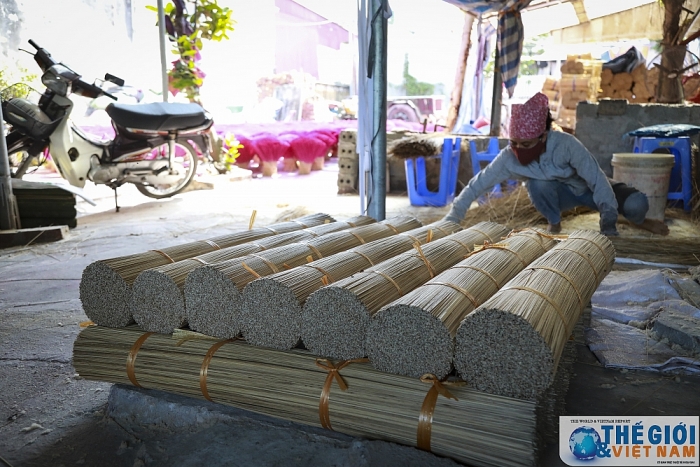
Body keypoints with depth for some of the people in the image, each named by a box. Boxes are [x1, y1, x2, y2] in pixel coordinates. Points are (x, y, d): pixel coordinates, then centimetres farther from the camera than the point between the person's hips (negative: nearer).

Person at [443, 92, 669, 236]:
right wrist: (450, 220, -32)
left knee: (637, 204, -24)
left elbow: (597, 179, -33)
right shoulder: (509, 158, -29)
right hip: (562, 194, 1)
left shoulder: (565, 144, -37)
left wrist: (609, 222, -34)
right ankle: (554, 223, -2)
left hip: (590, 188, -1)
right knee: (537, 184, -33)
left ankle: (638, 221, 15)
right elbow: (477, 185, -26)